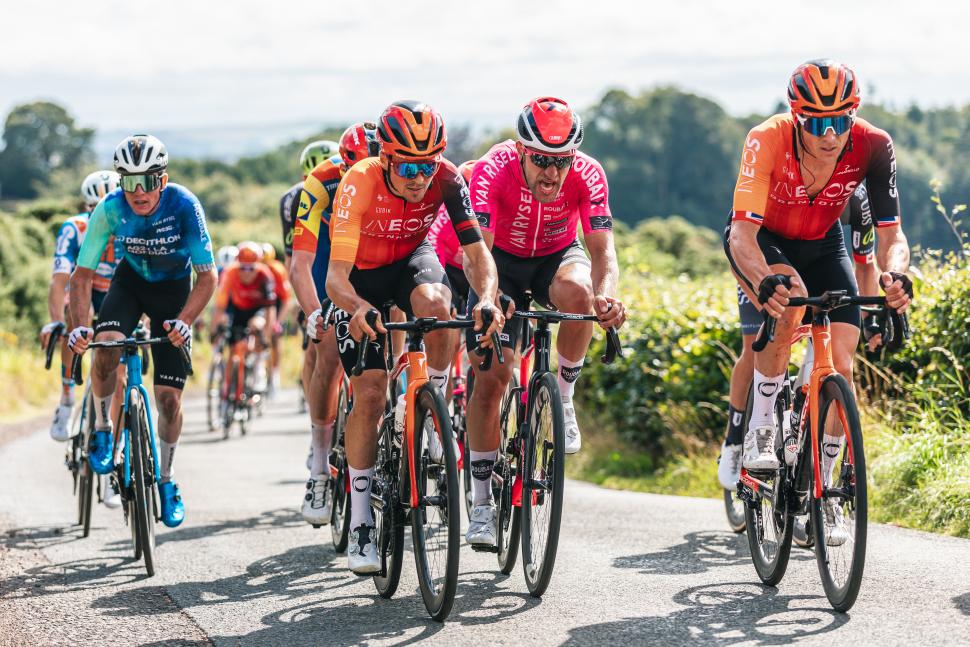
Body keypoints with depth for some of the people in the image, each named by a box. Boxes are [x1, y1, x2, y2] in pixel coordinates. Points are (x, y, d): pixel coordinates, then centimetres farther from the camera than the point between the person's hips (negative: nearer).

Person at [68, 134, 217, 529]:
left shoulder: (184, 206, -29)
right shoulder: (110, 209, -25)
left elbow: (208, 276, -26)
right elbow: (82, 275, -19)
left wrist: (183, 321, -41)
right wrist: (80, 326, -34)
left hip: (174, 288, -1)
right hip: (131, 280, 1)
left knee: (169, 396, -4)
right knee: (106, 349, -31)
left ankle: (166, 479, 19)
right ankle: (103, 429, -5)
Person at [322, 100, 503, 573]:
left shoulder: (446, 179, -26)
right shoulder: (359, 184, -33)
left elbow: (476, 251, -29)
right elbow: (336, 274, -39)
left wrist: (487, 298, -50)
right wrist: (358, 307, -61)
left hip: (413, 259, 2)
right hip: (361, 276, -2)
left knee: (435, 304, -36)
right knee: (370, 393, -12)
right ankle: (360, 522, -1)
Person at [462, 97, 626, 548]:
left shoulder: (587, 175, -27)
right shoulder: (493, 170, -30)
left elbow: (602, 249, -33)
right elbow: (479, 247, -40)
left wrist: (606, 293, -56)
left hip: (558, 255, 1)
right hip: (504, 260, -1)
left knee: (577, 292, -36)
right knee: (491, 375, -13)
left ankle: (565, 397, -11)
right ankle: (482, 503, -3)